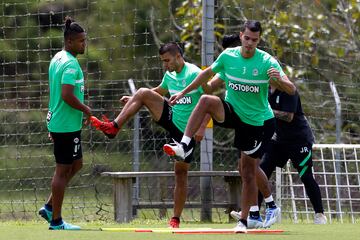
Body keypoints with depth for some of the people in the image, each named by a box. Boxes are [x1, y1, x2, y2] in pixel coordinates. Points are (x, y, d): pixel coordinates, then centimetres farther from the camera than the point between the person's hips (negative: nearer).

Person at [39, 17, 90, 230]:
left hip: (58, 122, 10)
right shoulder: (71, 64, -19)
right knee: (63, 170, -3)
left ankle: (50, 208, 20)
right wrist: (85, 109, -12)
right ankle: (56, 221, 3)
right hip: (67, 125, -10)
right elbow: (67, 95, -28)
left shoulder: (57, 59, 12)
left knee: (76, 165, 19)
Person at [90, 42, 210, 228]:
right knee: (143, 93, -10)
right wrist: (133, 99, 16)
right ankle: (113, 127, -12)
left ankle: (176, 219, 8)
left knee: (181, 173, -1)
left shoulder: (194, 74, -17)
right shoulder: (170, 75, 6)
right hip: (171, 119, 6)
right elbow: (159, 91, 27)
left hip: (187, 130, -6)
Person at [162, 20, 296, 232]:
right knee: (206, 100, -30)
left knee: (249, 175, 0)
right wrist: (184, 92, 16)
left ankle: (244, 221, 11)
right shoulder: (228, 56, -5)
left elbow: (291, 90, -18)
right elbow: (208, 73, 14)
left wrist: (279, 80, -40)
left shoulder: (267, 62, -14)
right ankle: (184, 146, -33)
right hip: (230, 111, 2)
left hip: (254, 121, -2)